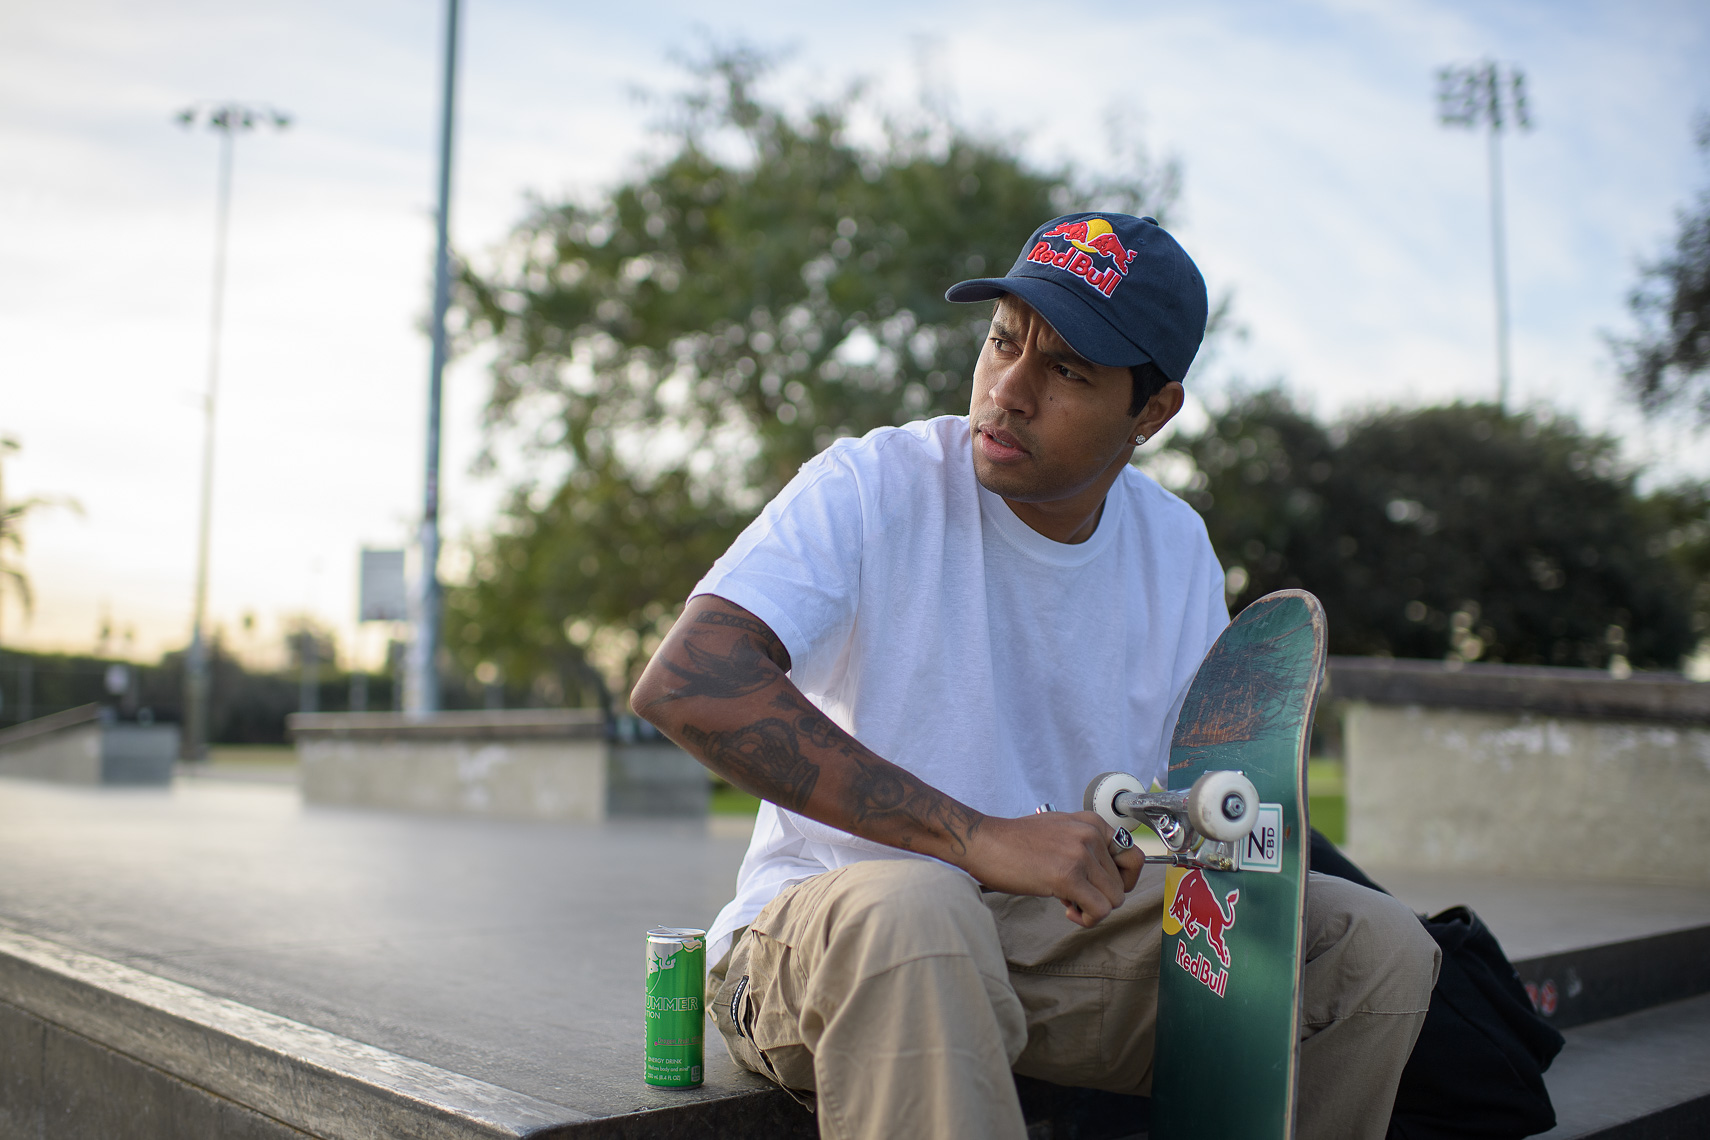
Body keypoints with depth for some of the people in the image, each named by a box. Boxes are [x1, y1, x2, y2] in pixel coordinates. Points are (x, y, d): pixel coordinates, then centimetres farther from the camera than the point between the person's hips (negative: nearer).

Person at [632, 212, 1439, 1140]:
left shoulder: (1177, 548, 4)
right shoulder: (873, 486, -14)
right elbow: (681, 686, -29)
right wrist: (975, 838, -33)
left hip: (1067, 927, 5)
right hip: (827, 925, -5)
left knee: (1375, 945, -8)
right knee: (909, 910, -40)